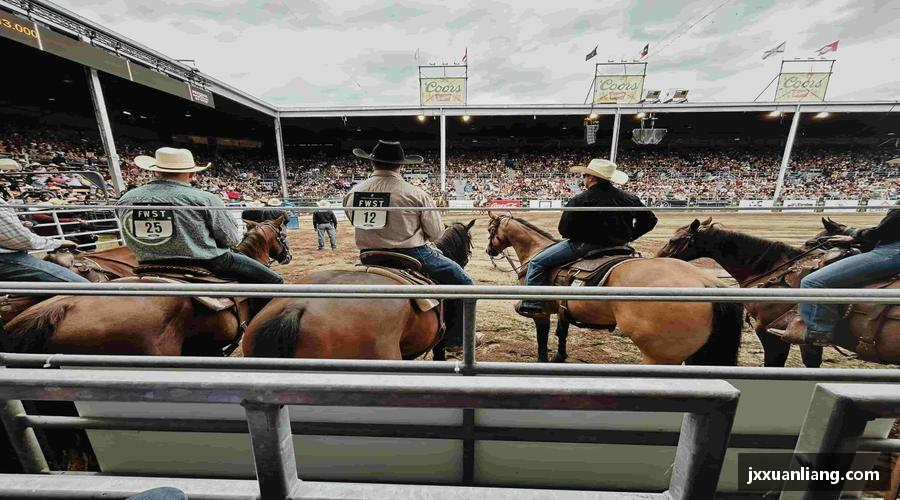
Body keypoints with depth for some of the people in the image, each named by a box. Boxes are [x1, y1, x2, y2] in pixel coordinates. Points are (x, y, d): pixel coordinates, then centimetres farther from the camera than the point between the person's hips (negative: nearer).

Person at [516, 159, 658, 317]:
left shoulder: (579, 200, -14)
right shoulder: (630, 198, 5)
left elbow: (564, 230, -13)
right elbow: (650, 220, 14)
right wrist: (628, 237, 20)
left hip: (586, 246, -6)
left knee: (536, 263, 1)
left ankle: (532, 304, -1)